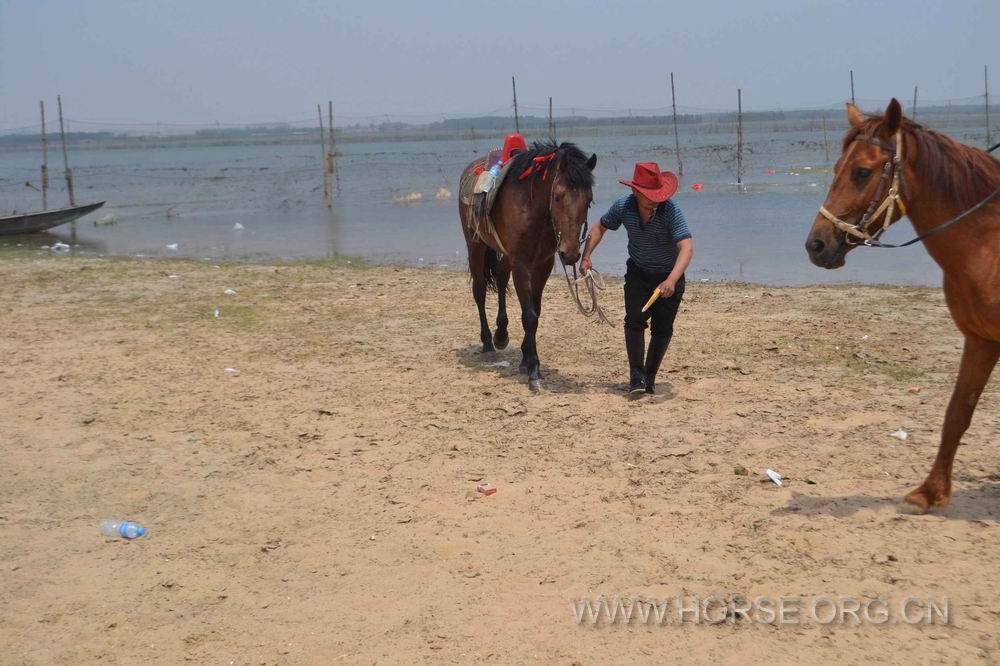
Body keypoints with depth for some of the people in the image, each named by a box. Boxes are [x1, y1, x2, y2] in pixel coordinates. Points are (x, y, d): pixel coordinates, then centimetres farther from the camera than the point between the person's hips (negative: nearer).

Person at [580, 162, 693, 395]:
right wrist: (586, 256, -12)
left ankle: (649, 377, 19)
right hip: (638, 273, 2)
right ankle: (636, 374, -3)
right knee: (635, 320, -15)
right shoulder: (623, 206, -17)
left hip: (669, 275, -2)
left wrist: (671, 281, -53)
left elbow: (687, 248, -39)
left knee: (662, 329, 2)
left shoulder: (670, 211, -29)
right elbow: (600, 228, 2)